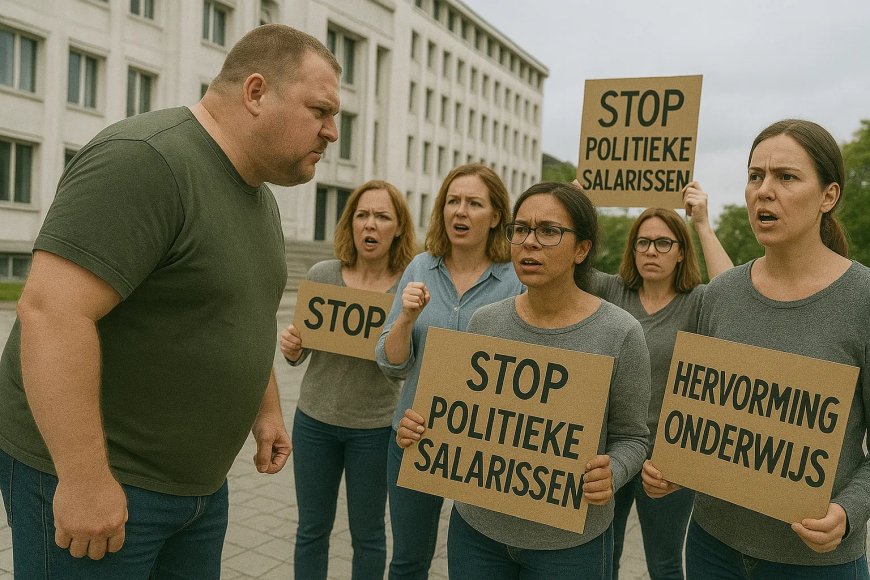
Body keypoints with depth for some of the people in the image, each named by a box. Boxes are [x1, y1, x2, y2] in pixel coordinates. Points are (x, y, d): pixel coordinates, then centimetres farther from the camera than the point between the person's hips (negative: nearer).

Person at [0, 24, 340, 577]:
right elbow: (50, 310, -28)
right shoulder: (147, 159, -21)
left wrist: (267, 408, 18)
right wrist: (84, 478, -26)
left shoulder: (258, 196, 8)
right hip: (91, 473, -8)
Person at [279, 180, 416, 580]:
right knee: (312, 528, 17)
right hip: (314, 420, 2)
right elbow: (300, 352, 6)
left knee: (367, 534, 15)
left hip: (375, 427, -2)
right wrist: (290, 347, -16)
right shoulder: (322, 275, -5)